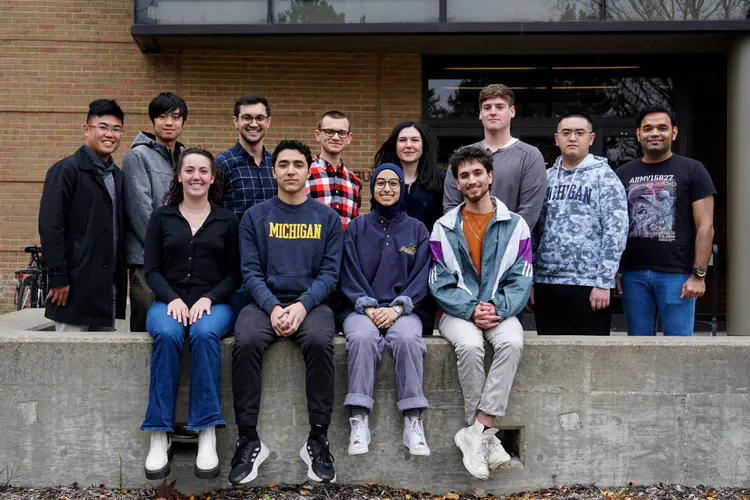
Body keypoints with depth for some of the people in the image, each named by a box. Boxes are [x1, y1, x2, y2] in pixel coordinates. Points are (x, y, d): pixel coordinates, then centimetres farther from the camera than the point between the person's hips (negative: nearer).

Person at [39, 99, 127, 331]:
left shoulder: (118, 176, 17)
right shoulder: (65, 170, -5)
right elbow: (50, 225, -12)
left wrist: (121, 276, 12)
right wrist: (58, 277, -16)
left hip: (110, 286, 7)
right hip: (76, 285, -7)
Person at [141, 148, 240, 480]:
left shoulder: (227, 221, 12)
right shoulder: (161, 217, 14)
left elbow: (233, 274, 7)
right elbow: (152, 269, 8)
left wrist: (208, 299, -10)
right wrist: (173, 299, -10)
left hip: (214, 302, 0)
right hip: (169, 300, 1)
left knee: (205, 334, -36)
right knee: (167, 335, -34)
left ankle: (207, 437, -34)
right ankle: (159, 438, -31)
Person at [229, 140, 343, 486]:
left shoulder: (327, 218, 10)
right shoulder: (255, 217, 10)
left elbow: (330, 273, 3)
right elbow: (251, 271, 3)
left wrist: (302, 306, -14)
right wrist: (273, 307, -14)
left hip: (311, 302, 0)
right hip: (266, 301, 1)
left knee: (319, 342, -33)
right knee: (246, 342, -31)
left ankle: (318, 439, -21)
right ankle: (249, 440, -20)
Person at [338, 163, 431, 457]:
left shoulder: (417, 229, 14)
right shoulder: (357, 227, 13)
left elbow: (422, 277, 6)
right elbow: (349, 275, 6)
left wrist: (397, 308, -9)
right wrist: (369, 307, -10)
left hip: (402, 309, 0)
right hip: (361, 308, 0)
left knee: (408, 339, -33)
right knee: (362, 338, -34)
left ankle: (413, 422, -29)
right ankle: (359, 421, -32)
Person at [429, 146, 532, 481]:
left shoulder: (515, 225, 9)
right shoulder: (444, 228, 9)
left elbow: (521, 280, 3)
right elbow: (441, 284, 2)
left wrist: (497, 308, -15)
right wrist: (470, 310, -13)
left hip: (500, 311, 1)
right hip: (457, 311, 0)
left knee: (512, 342, -33)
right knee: (469, 345, -33)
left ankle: (476, 433, -28)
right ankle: (487, 435, -19)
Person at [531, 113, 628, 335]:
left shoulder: (604, 176, 0)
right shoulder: (545, 178, 13)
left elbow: (616, 231, -7)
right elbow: (532, 232, 13)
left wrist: (604, 282, -13)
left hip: (589, 285, -4)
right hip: (546, 284, 4)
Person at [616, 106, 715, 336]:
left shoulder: (691, 170, 3)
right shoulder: (623, 174, 13)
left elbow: (705, 226, -2)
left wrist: (699, 275, -9)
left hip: (676, 274, -3)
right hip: (633, 274, 3)